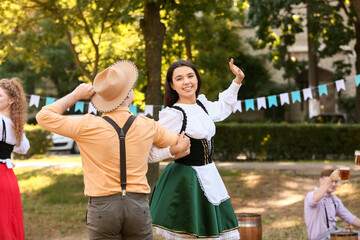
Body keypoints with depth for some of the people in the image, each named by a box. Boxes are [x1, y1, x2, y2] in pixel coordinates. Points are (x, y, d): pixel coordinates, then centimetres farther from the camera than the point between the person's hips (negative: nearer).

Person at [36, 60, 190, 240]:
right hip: (138, 205, 2)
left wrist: (75, 95, 8)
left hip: (102, 206, -2)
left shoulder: (87, 126, -8)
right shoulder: (147, 126, 2)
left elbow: (44, 116, 2)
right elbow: (182, 143, 18)